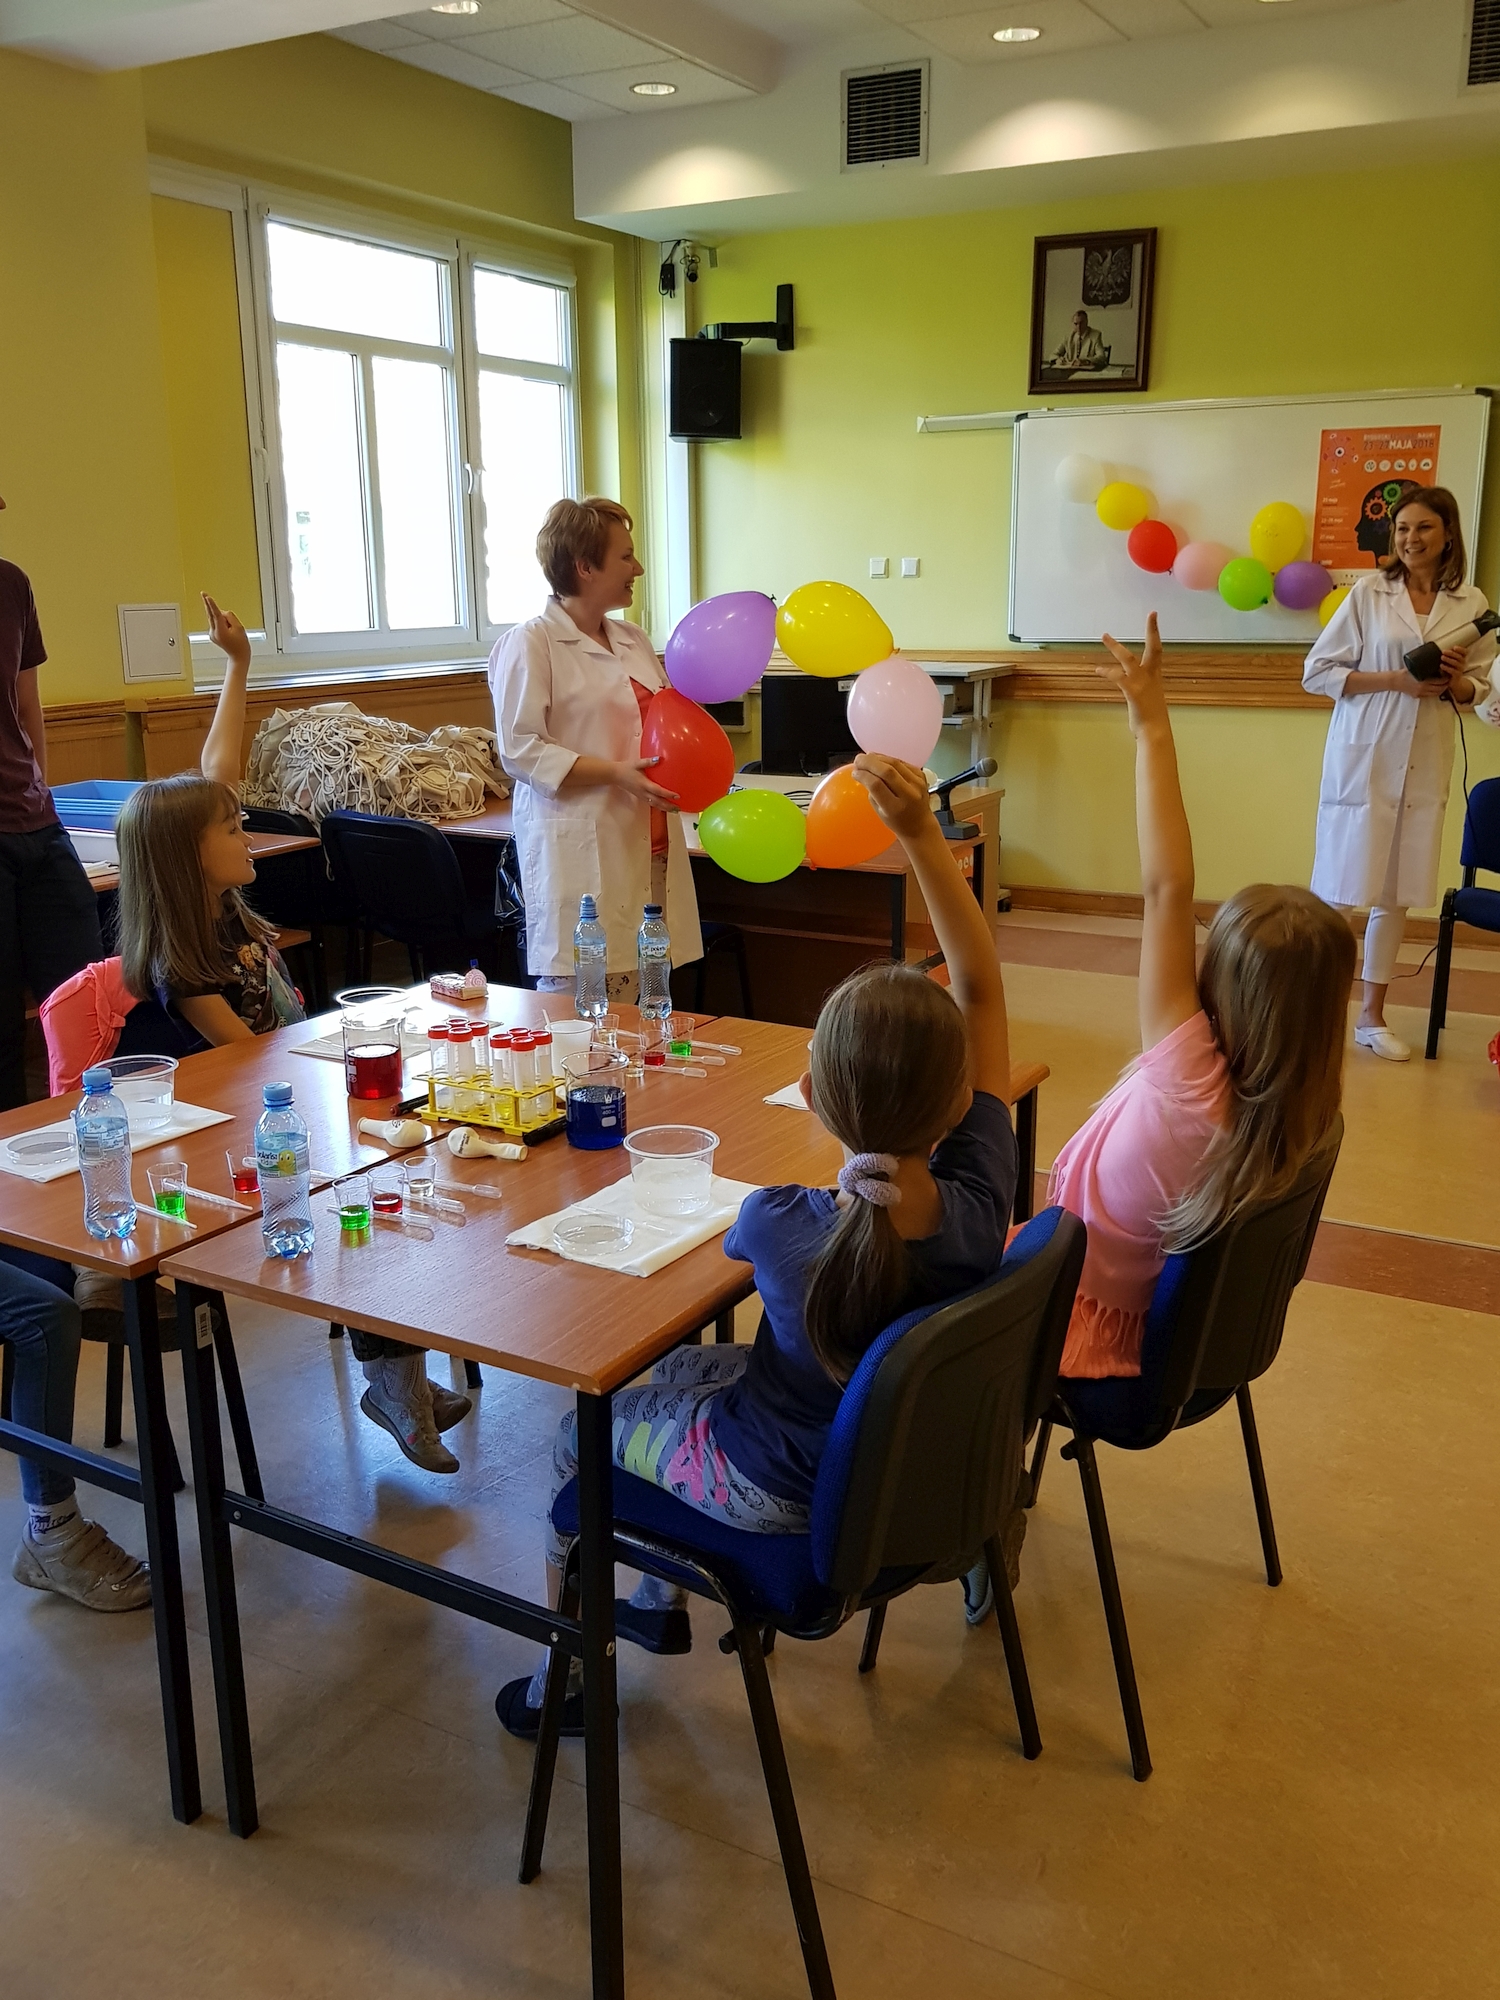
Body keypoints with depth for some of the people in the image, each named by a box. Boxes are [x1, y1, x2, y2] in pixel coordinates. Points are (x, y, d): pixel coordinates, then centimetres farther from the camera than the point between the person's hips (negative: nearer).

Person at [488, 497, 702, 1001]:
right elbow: (521, 751, -12)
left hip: (649, 845, 7)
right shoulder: (531, 644, -5)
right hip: (581, 854, -7)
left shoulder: (633, 639, 18)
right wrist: (616, 773, -19)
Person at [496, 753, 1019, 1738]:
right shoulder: (978, 1202, -25)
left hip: (788, 1491, -5)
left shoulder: (781, 1226, -33)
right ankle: (658, 1599, 45)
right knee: (683, 1369, 28)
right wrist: (924, 834, -21)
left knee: (579, 1438, 20)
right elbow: (983, 988, -17)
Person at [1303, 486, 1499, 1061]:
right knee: (1341, 889, -2)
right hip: (1363, 758, -3)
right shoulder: (1370, 592, -3)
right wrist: (1395, 679, -14)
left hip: (1424, 765, 3)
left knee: (1397, 891, 9)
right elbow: (1317, 672, -4)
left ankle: (1372, 1014, 20)